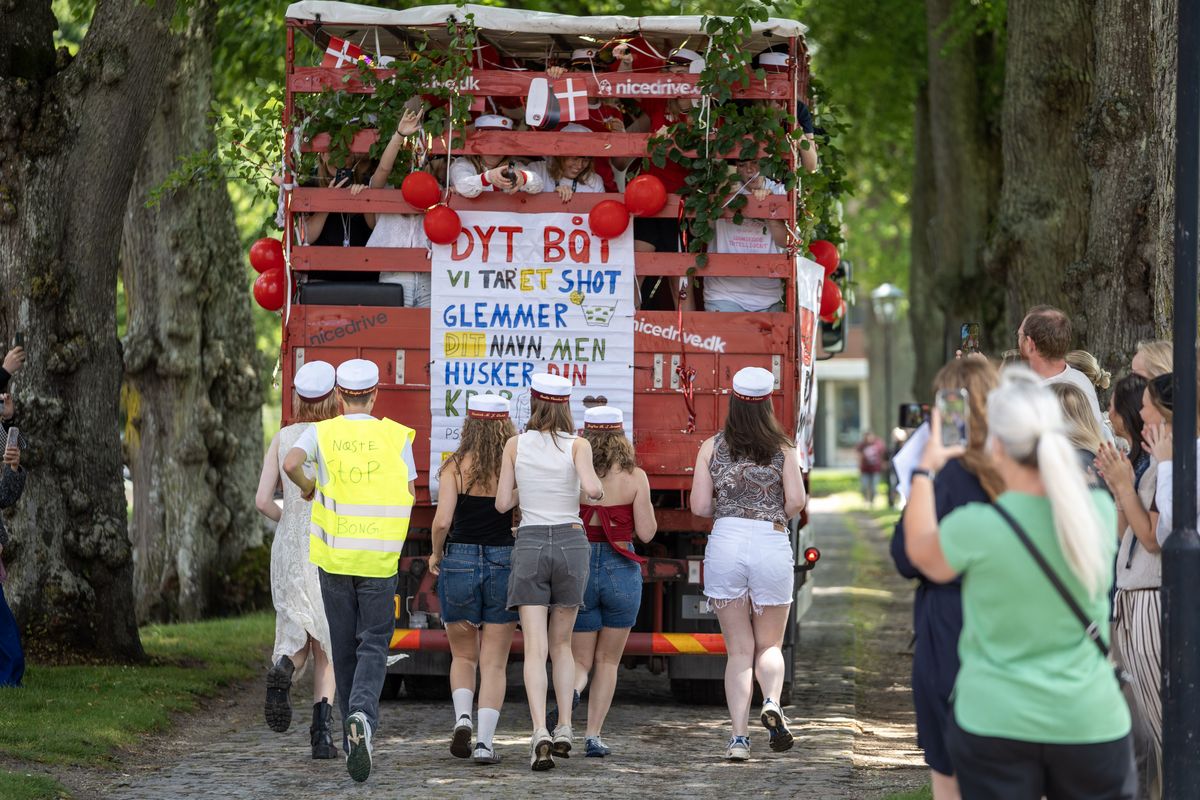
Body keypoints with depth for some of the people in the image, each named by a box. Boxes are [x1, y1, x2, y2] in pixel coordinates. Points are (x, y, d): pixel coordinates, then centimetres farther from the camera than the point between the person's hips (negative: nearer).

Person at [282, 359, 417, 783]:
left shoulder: (321, 433, 1)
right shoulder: (395, 436, 0)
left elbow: (290, 463, -18)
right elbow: (409, 496, 0)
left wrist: (308, 486, 3)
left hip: (334, 557, 1)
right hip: (380, 557, -1)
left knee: (344, 648, 12)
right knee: (374, 645, 1)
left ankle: (353, 737, 17)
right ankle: (363, 714, -26)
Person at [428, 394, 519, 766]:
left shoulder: (455, 467, -4)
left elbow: (442, 521, -12)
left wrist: (436, 555, 6)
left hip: (460, 560, 0)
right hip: (506, 564, 0)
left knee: (463, 656, 18)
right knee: (494, 662, 7)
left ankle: (462, 717, -6)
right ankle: (485, 741, -3)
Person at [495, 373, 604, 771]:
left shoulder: (516, 445, 1)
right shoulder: (577, 445, -2)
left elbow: (502, 503, 3)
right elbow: (591, 489, -18)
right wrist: (599, 490, 5)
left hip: (529, 544, -1)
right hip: (571, 542, 1)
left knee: (535, 648, -6)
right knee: (562, 643, 17)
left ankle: (540, 731, -23)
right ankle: (565, 726, 7)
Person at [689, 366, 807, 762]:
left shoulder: (712, 447, 4)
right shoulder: (782, 448, 2)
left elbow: (699, 506, -1)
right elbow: (797, 501, -6)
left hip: (725, 543, 1)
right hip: (772, 547, -1)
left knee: (739, 649, 8)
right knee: (769, 644, 14)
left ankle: (739, 735, -4)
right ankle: (771, 702, -16)